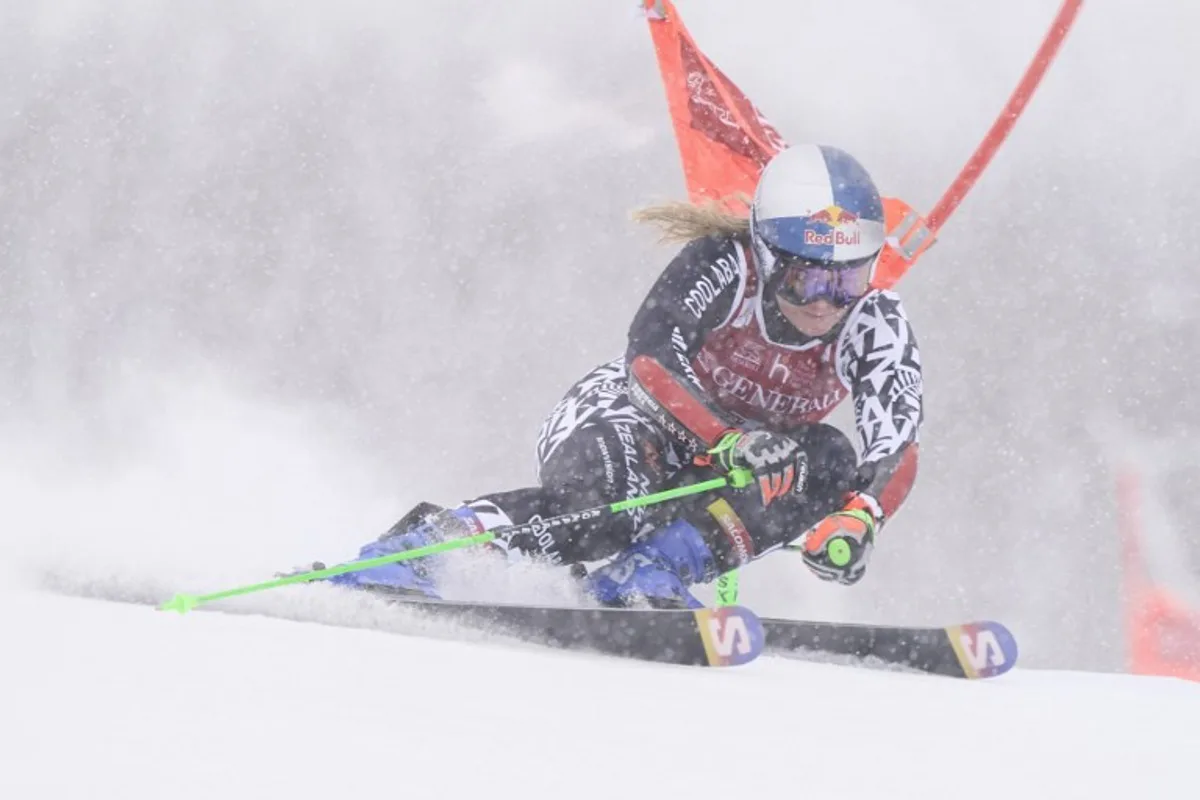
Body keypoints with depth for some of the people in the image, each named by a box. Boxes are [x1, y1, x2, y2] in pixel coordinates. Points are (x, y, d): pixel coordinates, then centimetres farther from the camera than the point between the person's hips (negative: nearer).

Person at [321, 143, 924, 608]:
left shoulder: (875, 329, -19)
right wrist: (730, 440, -52)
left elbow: (897, 449, -31)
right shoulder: (724, 266, -26)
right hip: (625, 417, -5)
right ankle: (414, 552, -31)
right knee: (597, 511, -37)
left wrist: (857, 520, -52)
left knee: (826, 461, -26)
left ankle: (644, 580, -30)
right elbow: (652, 356, -37)